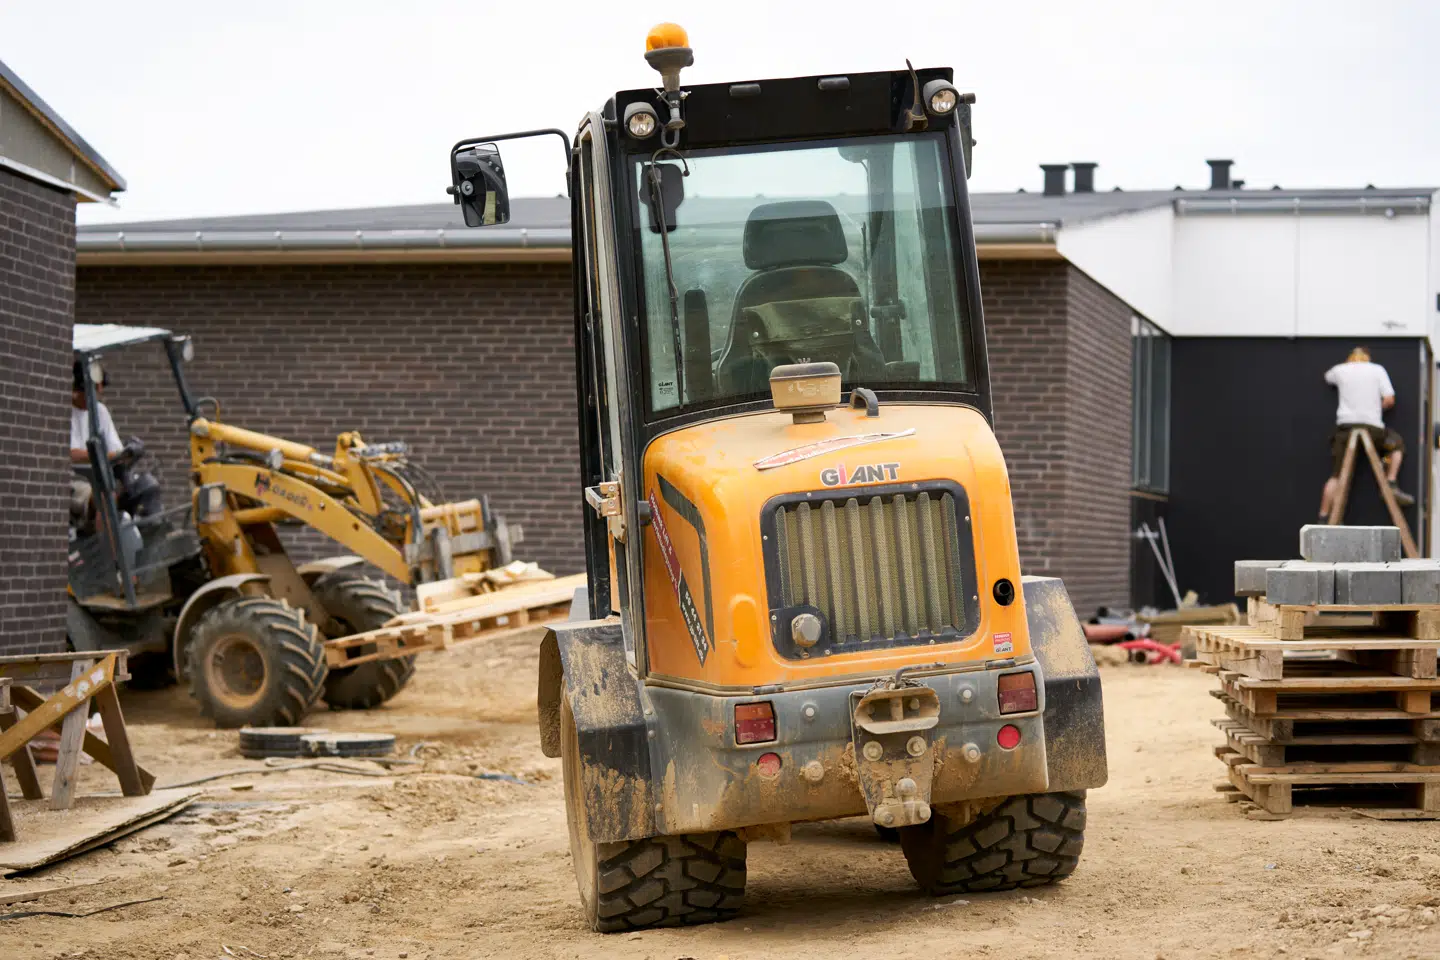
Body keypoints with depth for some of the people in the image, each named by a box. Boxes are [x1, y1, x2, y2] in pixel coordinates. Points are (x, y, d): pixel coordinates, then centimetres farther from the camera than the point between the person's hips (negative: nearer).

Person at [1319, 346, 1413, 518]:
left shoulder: (1340, 370, 12)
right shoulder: (1377, 370, 7)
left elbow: (1327, 377, 36)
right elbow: (1389, 400, 0)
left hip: (1346, 426, 1)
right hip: (1373, 427, -1)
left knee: (1336, 476, 1)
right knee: (1396, 443, 28)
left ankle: (1323, 517, -6)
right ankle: (1391, 484, 14)